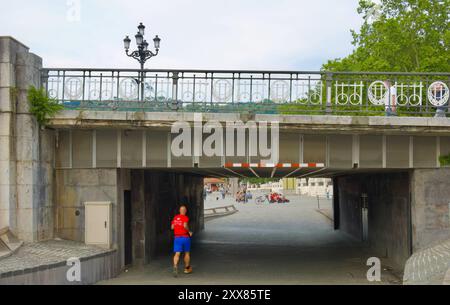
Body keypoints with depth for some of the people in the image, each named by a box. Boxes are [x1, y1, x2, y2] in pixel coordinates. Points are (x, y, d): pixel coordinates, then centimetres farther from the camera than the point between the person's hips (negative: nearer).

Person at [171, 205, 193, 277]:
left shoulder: (175, 218, 7)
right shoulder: (185, 218, -10)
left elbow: (172, 227, 9)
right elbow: (185, 226, -25)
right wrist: (189, 231, -9)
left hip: (177, 238, 3)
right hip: (185, 237, -3)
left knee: (177, 254, -5)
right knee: (187, 253, 16)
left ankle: (175, 266, -30)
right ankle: (187, 268, 29)